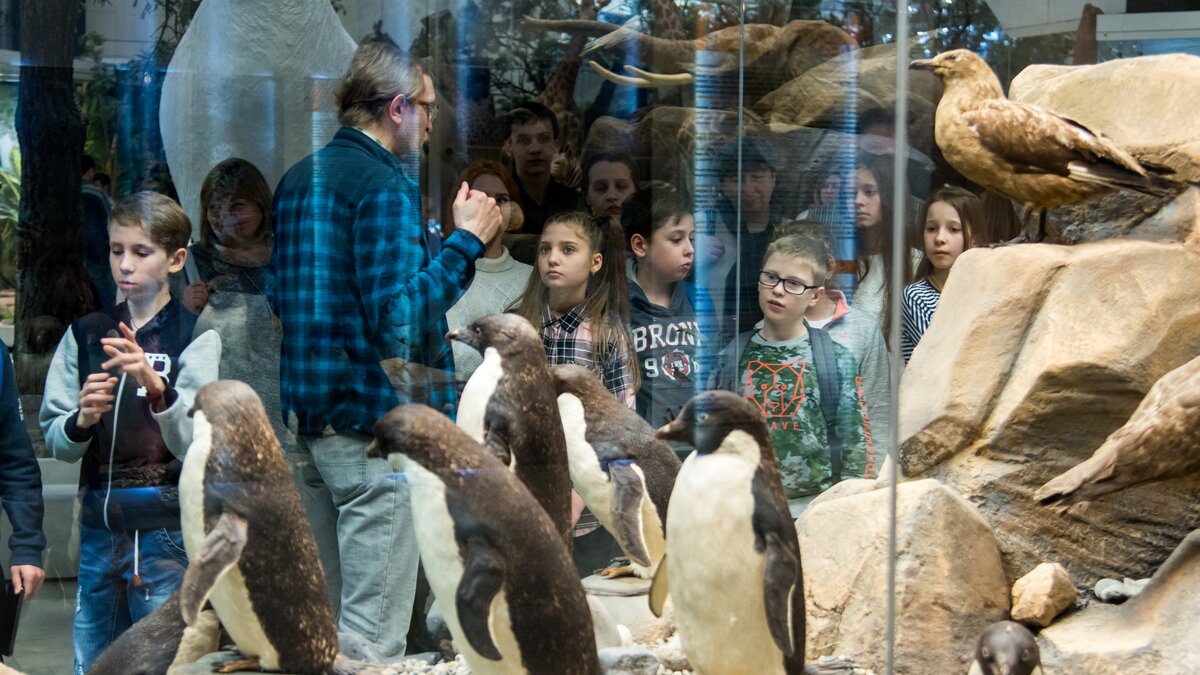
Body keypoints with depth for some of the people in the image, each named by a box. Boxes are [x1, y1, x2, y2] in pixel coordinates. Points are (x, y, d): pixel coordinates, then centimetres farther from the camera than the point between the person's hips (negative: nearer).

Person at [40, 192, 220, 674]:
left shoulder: (196, 338, -5)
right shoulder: (86, 334, 8)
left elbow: (197, 446, -13)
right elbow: (54, 441, 8)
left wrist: (157, 388, -29)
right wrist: (81, 420, -14)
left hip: (167, 530, -4)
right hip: (98, 526, 4)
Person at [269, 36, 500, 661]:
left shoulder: (298, 179, 13)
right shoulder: (386, 186, -14)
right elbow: (399, 320, -22)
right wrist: (465, 240, -15)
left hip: (307, 415, 9)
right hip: (373, 423, -9)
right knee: (374, 633, -5)